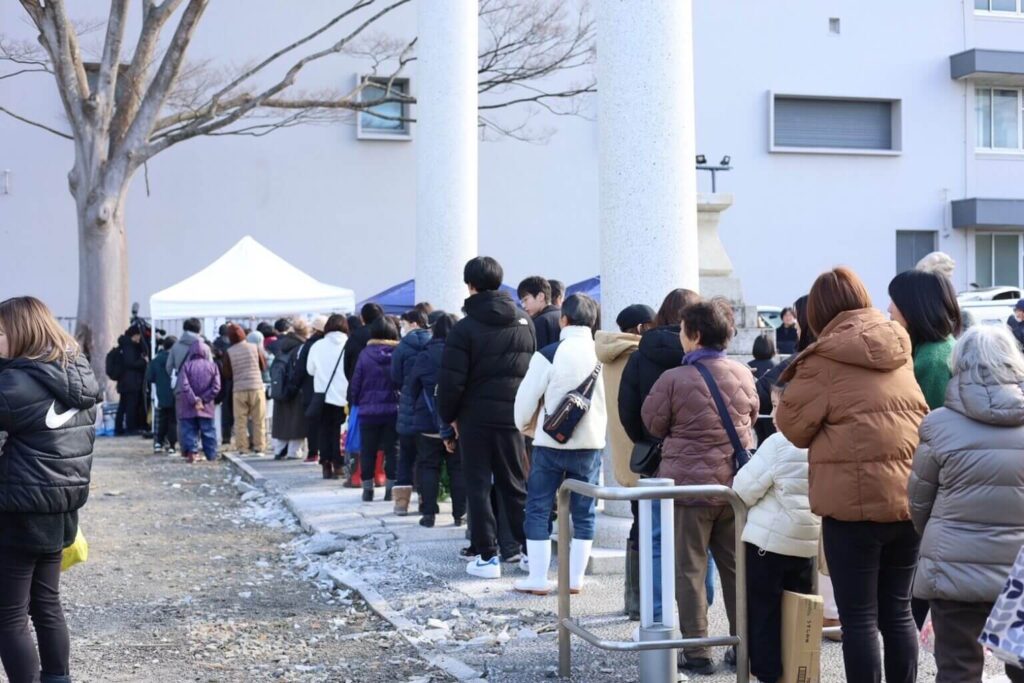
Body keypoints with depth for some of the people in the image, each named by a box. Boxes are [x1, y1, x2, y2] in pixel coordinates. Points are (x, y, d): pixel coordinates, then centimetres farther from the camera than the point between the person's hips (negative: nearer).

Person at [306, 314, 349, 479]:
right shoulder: (349, 345, -10)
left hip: (323, 396, 1)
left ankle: (326, 465, 8)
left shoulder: (317, 345, -3)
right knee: (339, 431, 6)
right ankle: (338, 465, 4)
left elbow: (310, 369, 7)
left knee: (324, 430, 10)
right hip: (343, 396, -1)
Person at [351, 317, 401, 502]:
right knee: (392, 450, 7)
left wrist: (356, 402, 14)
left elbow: (356, 384, -1)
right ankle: (391, 489, 6)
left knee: (368, 451, 9)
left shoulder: (365, 354, -5)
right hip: (393, 410, 0)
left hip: (369, 411, 0)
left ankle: (368, 489, 12)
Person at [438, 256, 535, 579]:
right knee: (515, 485, 13)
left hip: (476, 419, -4)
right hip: (513, 417, 4)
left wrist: (449, 416, 3)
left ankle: (487, 557, 4)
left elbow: (452, 381, -13)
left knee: (478, 487, 5)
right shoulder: (524, 322, 4)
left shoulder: (464, 329, -12)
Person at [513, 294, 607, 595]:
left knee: (538, 509, 5)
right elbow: (609, 401, 7)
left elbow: (527, 396, -6)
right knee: (583, 512, 9)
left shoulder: (549, 355, -10)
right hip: (590, 444, 3)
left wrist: (523, 426, 12)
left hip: (551, 443, -3)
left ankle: (538, 579, 5)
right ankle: (575, 578, 11)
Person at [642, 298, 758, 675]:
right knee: (736, 566, 13)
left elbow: (653, 424, -1)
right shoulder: (743, 374, -1)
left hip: (689, 483, -4)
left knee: (690, 569, 4)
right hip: (736, 483, 5)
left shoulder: (673, 379, -14)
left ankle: (697, 651, 6)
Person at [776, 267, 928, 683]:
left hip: (854, 500, -6)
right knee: (897, 611, 15)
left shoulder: (827, 357, -7)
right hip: (910, 497, 6)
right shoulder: (899, 348, 11)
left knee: (859, 618, 1)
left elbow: (793, 425, -4)